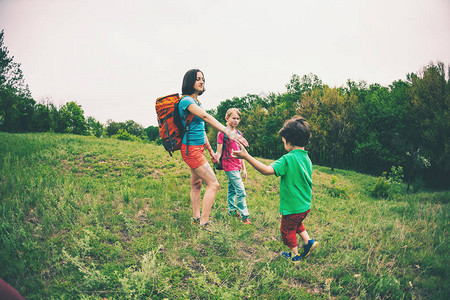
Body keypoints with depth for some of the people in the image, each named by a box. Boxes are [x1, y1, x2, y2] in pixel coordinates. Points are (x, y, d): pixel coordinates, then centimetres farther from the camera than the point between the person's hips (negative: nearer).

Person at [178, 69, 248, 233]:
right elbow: (206, 117, -32)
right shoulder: (186, 101, -16)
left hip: (198, 148, 10)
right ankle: (204, 223, -2)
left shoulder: (196, 102, 15)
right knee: (213, 184, -9)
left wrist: (211, 152, 20)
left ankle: (196, 217, 30)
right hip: (191, 149, -10)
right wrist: (229, 133, -42)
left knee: (196, 184, 17)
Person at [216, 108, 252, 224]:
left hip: (237, 166, 7)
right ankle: (244, 216, -2)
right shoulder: (222, 133, -8)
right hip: (229, 165, -7)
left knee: (232, 189, 17)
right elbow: (219, 152, -8)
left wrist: (244, 168, 15)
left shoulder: (239, 133, 12)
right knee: (241, 191, -9)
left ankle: (232, 210, 28)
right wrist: (216, 156, -31)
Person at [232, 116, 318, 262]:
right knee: (297, 224, 34)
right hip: (306, 206, 7)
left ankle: (295, 255, 32)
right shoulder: (307, 158, 0)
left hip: (292, 207, -7)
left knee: (287, 229, 18)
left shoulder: (288, 159, -25)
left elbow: (268, 170, -36)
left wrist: (247, 156, -37)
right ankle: (308, 242, 33)